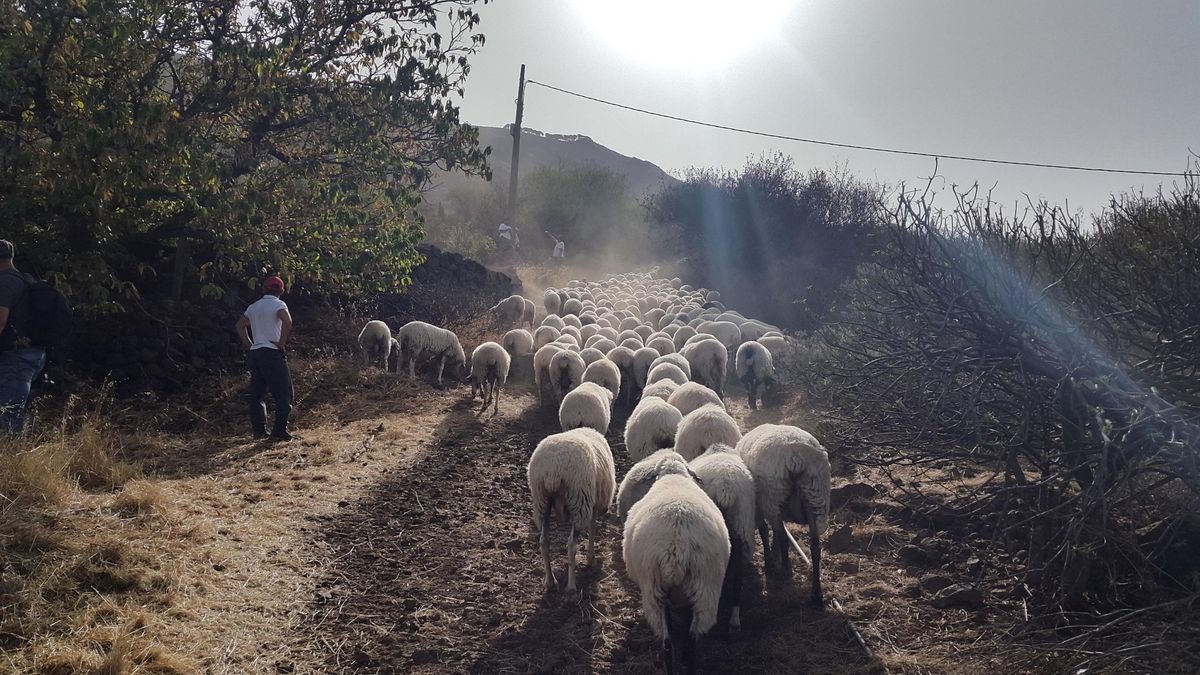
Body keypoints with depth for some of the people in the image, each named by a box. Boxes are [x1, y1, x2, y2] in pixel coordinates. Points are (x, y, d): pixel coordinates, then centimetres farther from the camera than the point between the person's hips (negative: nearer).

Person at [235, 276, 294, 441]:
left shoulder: (254, 307, 16)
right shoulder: (278, 304, -4)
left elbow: (239, 326, 25)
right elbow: (287, 321, -24)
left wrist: (249, 345, 19)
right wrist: (282, 343, -14)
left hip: (254, 353, 7)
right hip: (272, 353, -7)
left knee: (256, 394, 11)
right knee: (283, 394, -3)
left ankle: (259, 430, 11)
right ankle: (279, 431, -8)